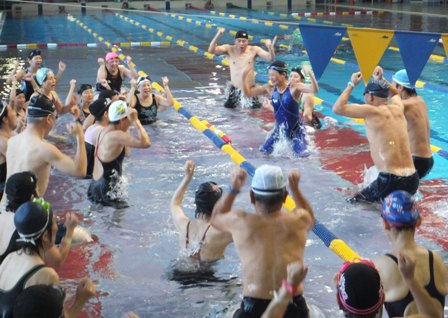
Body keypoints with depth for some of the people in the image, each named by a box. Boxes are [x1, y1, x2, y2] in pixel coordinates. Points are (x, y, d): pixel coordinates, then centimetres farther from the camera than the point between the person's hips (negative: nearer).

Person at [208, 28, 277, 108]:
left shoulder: (254, 50, -9)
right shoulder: (229, 49, -9)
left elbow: (270, 58, -15)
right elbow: (211, 50, -19)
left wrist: (270, 48, -36)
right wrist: (217, 36, -35)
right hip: (235, 89, 1)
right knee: (228, 108, 13)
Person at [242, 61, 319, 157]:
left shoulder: (294, 87, -20)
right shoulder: (270, 88, -7)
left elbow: (314, 90, -34)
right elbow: (248, 92, 3)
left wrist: (310, 74, -49)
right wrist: (245, 77, -11)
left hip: (295, 129, -5)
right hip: (279, 129, 5)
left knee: (303, 155, -16)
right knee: (263, 152, 9)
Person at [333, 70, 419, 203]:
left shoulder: (371, 111, -6)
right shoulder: (398, 108, 13)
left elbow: (337, 108, -2)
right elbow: (395, 93, 38)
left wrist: (352, 84, 8)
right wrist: (379, 78, 33)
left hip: (391, 180, -7)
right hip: (412, 180, 7)